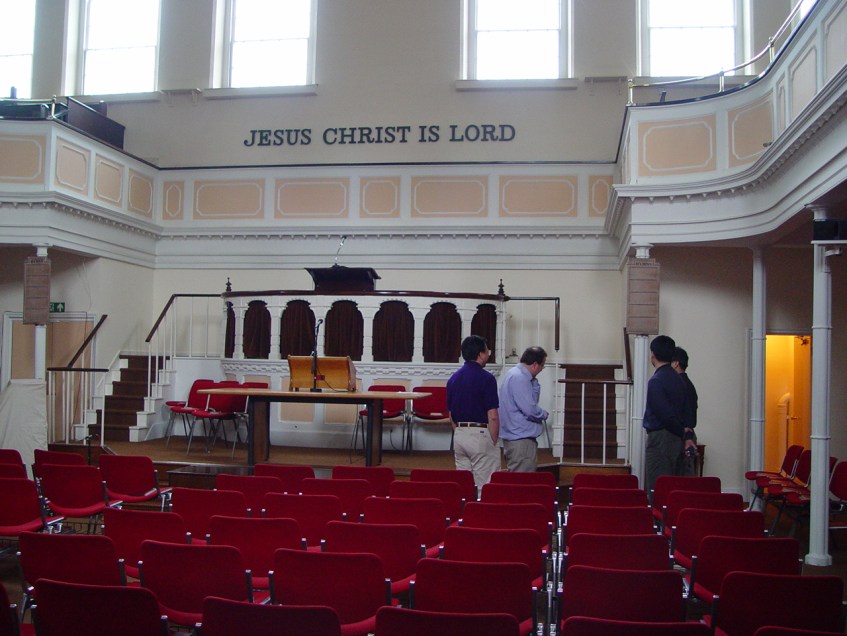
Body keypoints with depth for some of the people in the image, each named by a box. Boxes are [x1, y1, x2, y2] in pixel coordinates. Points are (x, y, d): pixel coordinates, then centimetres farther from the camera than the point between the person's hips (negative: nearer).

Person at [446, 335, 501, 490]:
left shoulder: (453, 378, 8)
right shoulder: (486, 378, -12)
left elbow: (451, 415, 11)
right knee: (485, 487, -1)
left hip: (459, 435, 7)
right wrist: (493, 442, -4)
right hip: (480, 434, -7)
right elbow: (492, 416, -14)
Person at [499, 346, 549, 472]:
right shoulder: (519, 378, -20)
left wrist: (534, 382, 6)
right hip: (521, 438, -11)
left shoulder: (515, 373, 13)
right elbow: (530, 409, -24)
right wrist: (545, 414, -6)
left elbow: (532, 399, 20)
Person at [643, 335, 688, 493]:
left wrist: (682, 432, -7)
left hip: (660, 438, -9)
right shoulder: (678, 379, 12)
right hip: (675, 439, 9)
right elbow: (684, 411, 12)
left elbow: (665, 414, -20)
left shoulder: (656, 381, -16)